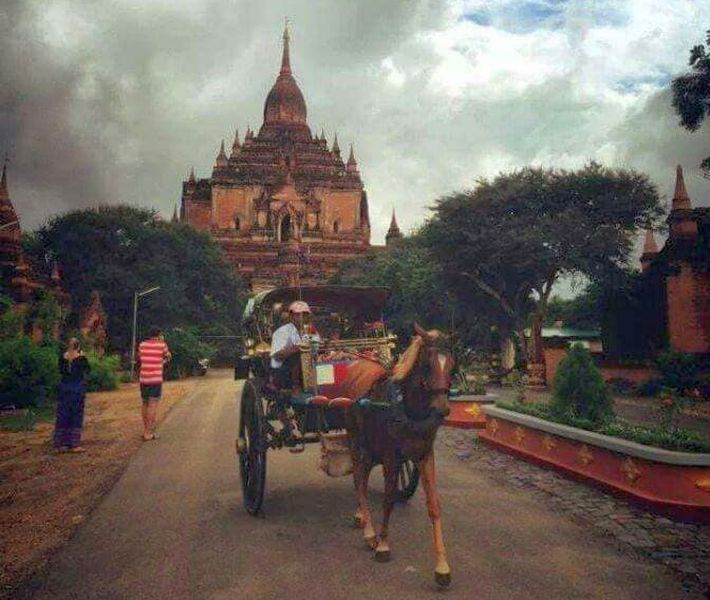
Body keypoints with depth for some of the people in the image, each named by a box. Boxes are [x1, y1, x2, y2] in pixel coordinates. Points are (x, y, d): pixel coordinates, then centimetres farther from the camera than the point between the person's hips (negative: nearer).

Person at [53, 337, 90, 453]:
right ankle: (74, 445, 1)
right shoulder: (81, 357, -9)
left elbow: (61, 371, 13)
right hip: (78, 387, -4)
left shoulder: (63, 357, 1)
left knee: (63, 415, 11)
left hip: (64, 386, 4)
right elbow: (87, 369, 6)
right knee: (76, 415, 2)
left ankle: (61, 443, 15)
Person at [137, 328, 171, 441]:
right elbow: (168, 357, 13)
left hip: (143, 379, 5)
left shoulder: (142, 344, 6)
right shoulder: (162, 345, -4)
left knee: (145, 404, 16)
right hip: (156, 379, -5)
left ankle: (146, 430, 27)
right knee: (153, 405, -4)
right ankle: (148, 433, -8)